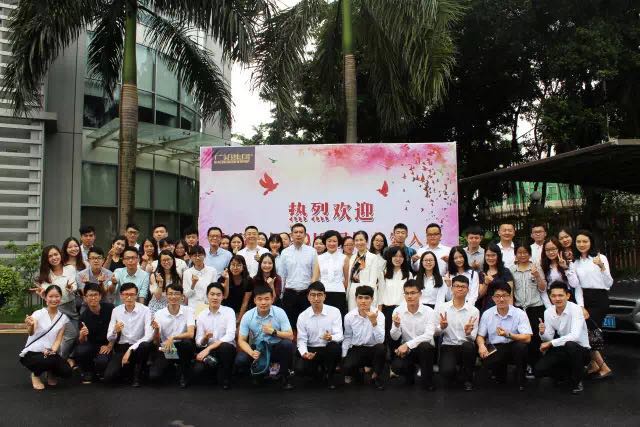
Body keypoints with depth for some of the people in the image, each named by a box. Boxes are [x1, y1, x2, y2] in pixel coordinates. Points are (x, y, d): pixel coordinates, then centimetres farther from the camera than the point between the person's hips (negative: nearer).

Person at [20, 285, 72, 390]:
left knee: (66, 372, -21)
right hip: (31, 353, -3)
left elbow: (58, 339, -2)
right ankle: (35, 375, 1)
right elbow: (31, 333, -27)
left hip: (49, 353, 3)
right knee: (51, 360, -35)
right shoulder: (38, 314, -8)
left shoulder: (63, 318, 4)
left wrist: (52, 351, -22)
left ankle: (51, 373, 16)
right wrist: (31, 326, -50)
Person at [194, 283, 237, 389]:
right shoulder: (201, 315, 4)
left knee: (225, 346, -37)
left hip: (226, 349, -1)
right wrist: (205, 338, -22)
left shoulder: (229, 311, -5)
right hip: (208, 350, 1)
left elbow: (230, 336, -19)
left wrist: (208, 348, -24)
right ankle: (216, 371, 4)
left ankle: (225, 377, -10)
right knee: (197, 371, -29)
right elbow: (199, 343, 1)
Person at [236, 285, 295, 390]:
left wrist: (273, 332, -28)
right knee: (240, 360, -27)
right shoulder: (247, 316, -10)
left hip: (276, 348, -1)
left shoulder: (279, 312, -13)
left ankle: (284, 377, -8)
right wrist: (251, 353, -27)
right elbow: (241, 340, -8)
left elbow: (290, 336, -13)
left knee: (287, 344, -33)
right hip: (257, 349, 1)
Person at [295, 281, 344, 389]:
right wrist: (304, 353, -26)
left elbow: (339, 336, -14)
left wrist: (331, 337, -38)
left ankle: (329, 375, -5)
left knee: (335, 346, -35)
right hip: (311, 350, 1)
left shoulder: (334, 312, -8)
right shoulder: (302, 316, -3)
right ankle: (318, 368, 13)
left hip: (329, 350, -1)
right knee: (300, 369, -27)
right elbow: (301, 340, -4)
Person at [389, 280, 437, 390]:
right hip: (406, 349, 2)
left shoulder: (429, 311, -12)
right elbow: (394, 337, -5)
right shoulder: (398, 310, -6)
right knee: (396, 366, -27)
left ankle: (427, 381, -12)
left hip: (425, 350, -2)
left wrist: (408, 344, -30)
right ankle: (410, 370, 12)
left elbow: (428, 335, -23)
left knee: (425, 346, -36)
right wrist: (396, 325, -27)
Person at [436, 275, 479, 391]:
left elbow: (473, 338, -2)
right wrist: (442, 327, -17)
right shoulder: (442, 307, 2)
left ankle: (468, 379, -9)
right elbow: (436, 332, 5)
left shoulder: (474, 311, 0)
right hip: (448, 346, 0)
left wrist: (468, 333, -25)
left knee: (468, 346, -36)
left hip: (466, 347, 1)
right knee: (447, 372, -29)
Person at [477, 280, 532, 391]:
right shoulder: (487, 314, 1)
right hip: (495, 349, 1)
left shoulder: (520, 314, -7)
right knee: (486, 360, -33)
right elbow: (480, 336, 7)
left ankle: (520, 380, -8)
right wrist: (481, 345, -17)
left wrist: (508, 335, -30)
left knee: (521, 346, -35)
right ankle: (501, 374, 7)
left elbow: (527, 338, -15)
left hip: (513, 347, 0)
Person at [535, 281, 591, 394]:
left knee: (570, 345, -39)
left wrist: (551, 343, -27)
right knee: (539, 370, -15)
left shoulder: (575, 309, -20)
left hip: (580, 349, -5)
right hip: (562, 350, 5)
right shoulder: (548, 312, -3)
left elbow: (575, 336, -32)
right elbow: (549, 339, 0)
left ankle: (577, 381, -12)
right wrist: (543, 333, -24)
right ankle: (569, 372, 15)